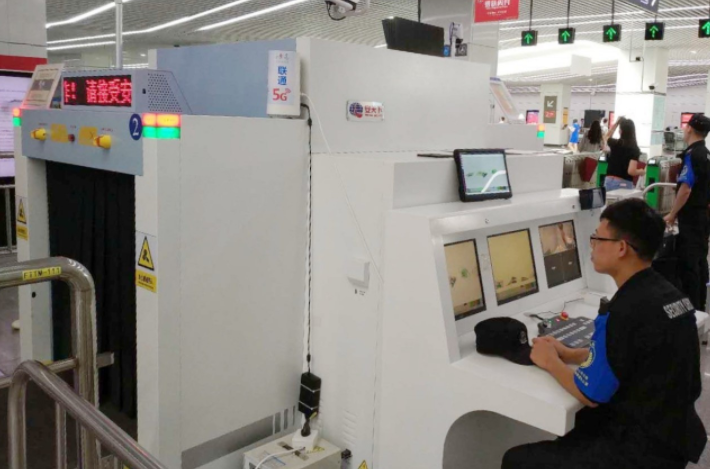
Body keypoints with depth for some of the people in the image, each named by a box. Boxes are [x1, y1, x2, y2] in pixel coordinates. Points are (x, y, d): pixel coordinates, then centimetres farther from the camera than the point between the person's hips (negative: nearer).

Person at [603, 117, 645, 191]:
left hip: (609, 181, 4)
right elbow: (631, 171, -19)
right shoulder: (634, 149, -10)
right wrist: (641, 172, 2)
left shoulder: (615, 143, 1)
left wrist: (617, 122, 23)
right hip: (624, 184, -4)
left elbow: (607, 137, 28)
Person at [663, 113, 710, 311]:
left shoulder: (692, 154, -17)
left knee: (688, 263, -5)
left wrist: (672, 214, -12)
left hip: (691, 217, -9)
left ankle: (691, 308, -1)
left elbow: (685, 189, -21)